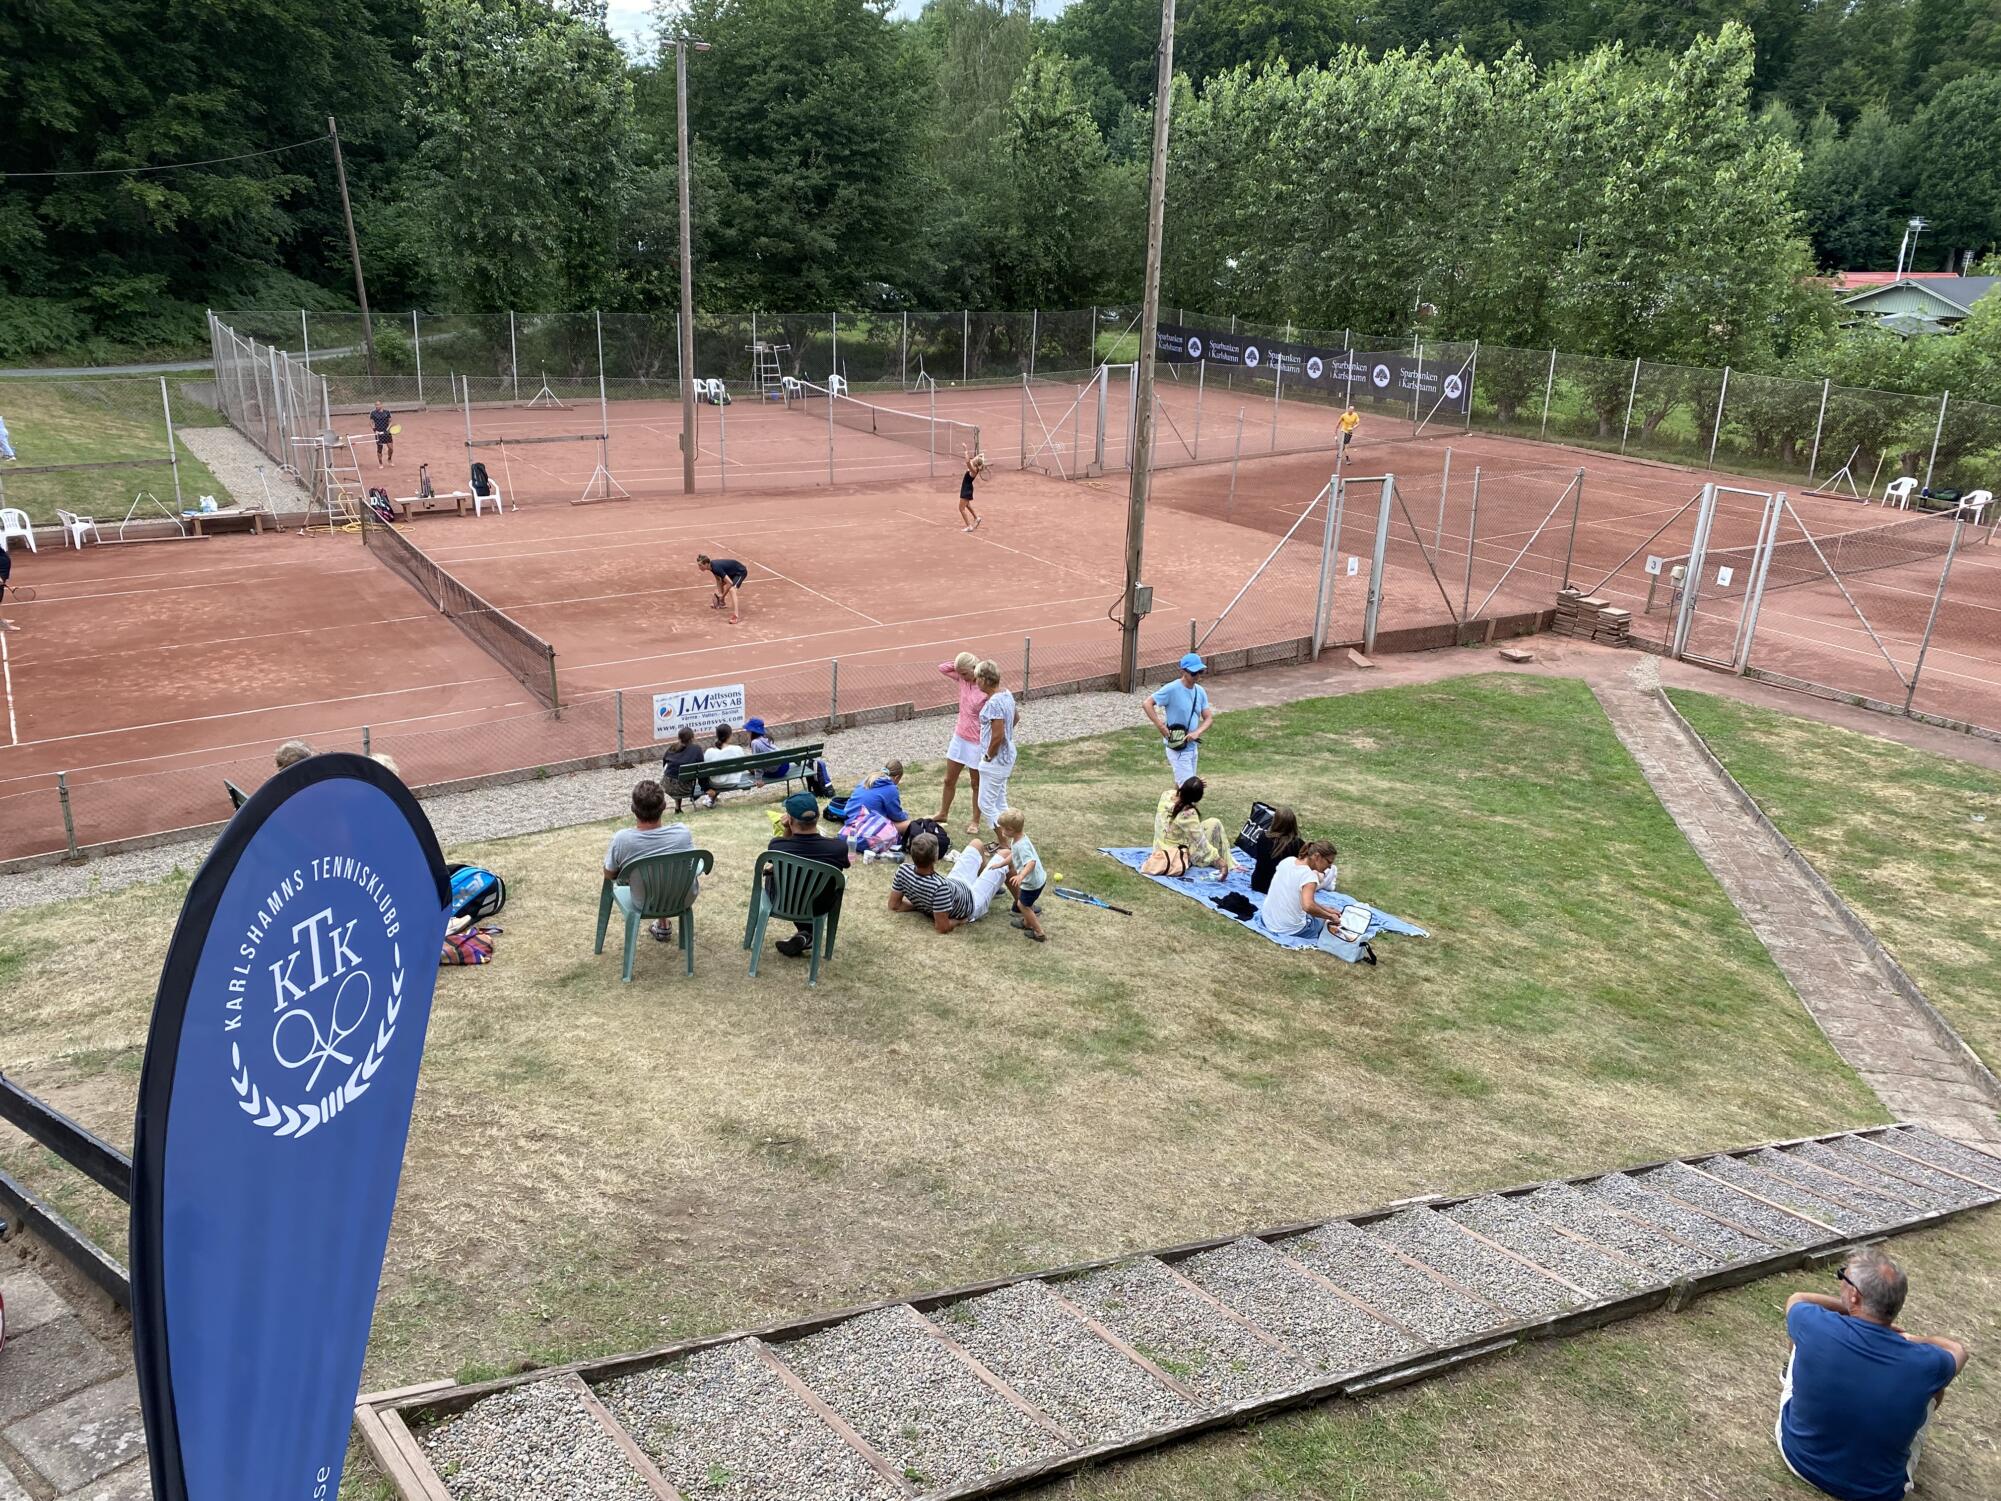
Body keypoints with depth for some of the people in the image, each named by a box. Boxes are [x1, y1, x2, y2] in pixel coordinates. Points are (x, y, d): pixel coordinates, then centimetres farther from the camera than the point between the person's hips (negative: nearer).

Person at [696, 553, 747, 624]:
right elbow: (718, 580, 4)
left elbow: (730, 583, -33)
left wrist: (722, 596, -23)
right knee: (720, 584, 24)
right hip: (732, 572, 10)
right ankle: (722, 604, 50)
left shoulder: (716, 568, -34)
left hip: (741, 572, -10)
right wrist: (719, 593, -8)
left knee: (732, 590, -29)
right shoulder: (711, 565, -9)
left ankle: (735, 617, -34)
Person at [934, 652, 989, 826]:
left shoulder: (986, 690, -24)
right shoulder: (963, 679, -4)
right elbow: (942, 667, 5)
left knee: (976, 785, 12)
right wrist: (960, 663, -9)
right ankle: (943, 814, 37)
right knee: (949, 780, 19)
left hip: (976, 744, -7)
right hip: (959, 738, 7)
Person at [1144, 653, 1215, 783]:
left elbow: (1209, 718, 4)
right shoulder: (1172, 689, -17)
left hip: (1192, 746, 7)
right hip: (1177, 748, -7)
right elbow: (1147, 704, -15)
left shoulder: (1200, 691, 3)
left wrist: (1197, 732, -15)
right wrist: (1161, 727, -22)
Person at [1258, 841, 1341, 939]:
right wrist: (1330, 916, -22)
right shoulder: (1309, 876, -22)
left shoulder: (1288, 861, 0)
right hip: (1291, 930, -7)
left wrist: (1327, 909, 6)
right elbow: (1308, 906, -37)